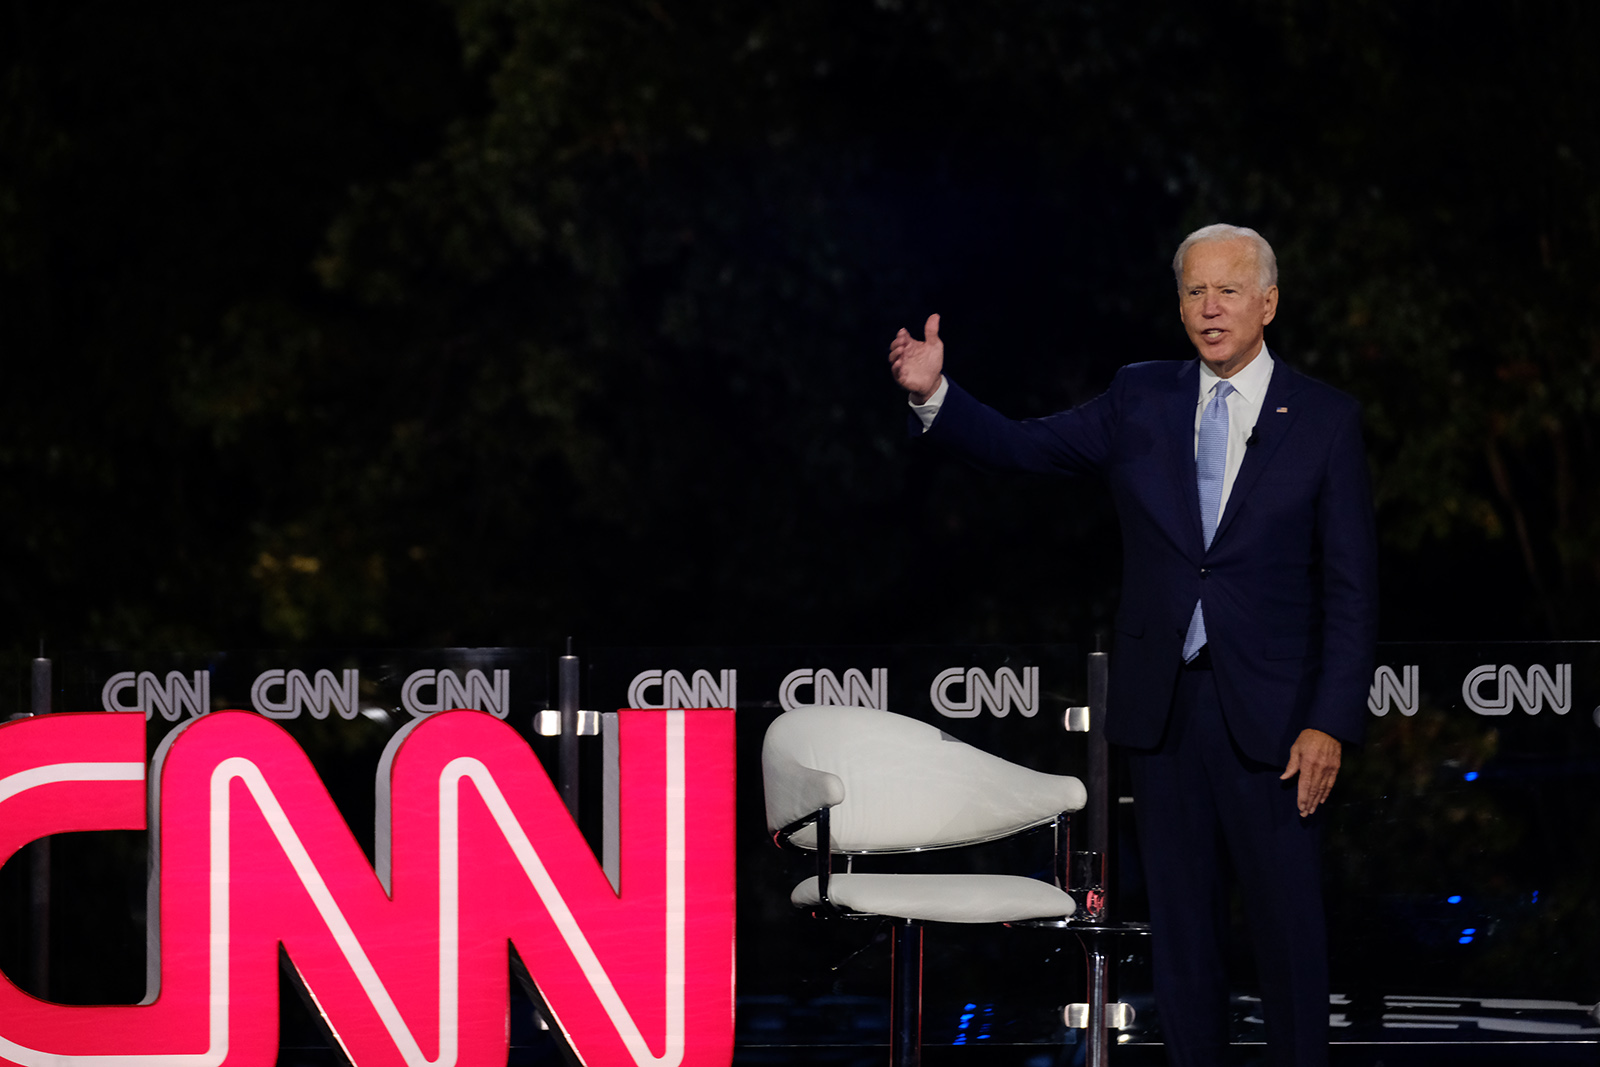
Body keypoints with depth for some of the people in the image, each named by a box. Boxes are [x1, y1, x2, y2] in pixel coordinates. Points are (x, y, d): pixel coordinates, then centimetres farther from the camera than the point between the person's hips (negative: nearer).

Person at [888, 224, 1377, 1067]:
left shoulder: (1325, 420, -1)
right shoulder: (1139, 399, 8)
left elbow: (1351, 587, -2)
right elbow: (1018, 447, 5)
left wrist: (1331, 722, -10)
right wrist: (934, 395, -14)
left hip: (1269, 715, -3)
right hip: (1162, 709, 3)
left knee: (1289, 932, 0)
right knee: (1181, 933, 9)